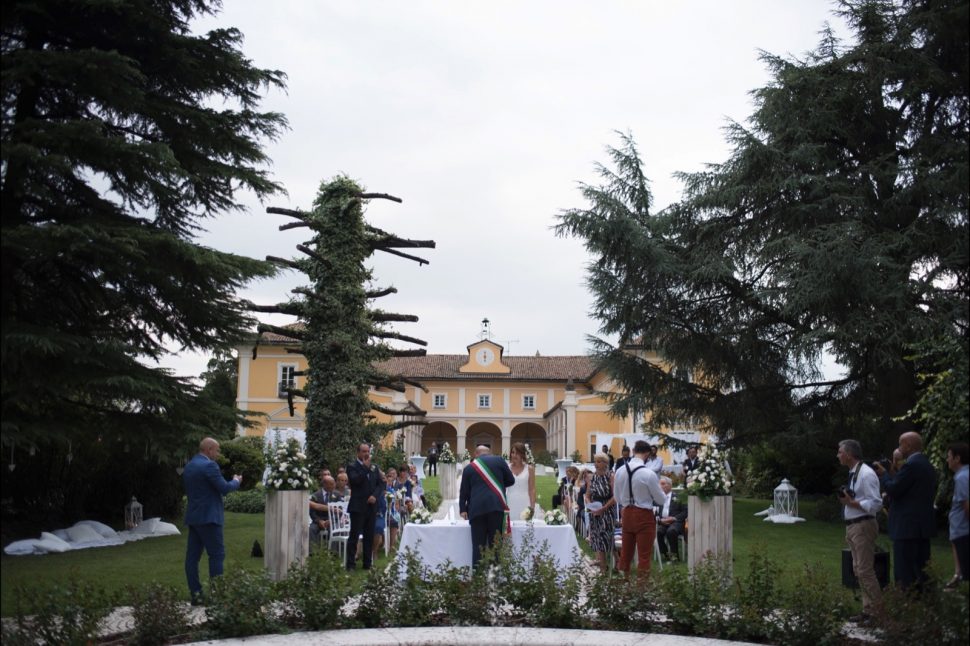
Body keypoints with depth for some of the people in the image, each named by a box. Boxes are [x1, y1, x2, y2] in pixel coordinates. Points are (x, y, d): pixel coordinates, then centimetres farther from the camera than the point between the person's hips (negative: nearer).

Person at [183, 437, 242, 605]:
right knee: (217, 554, -3)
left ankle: (195, 594, 8)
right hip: (208, 517, -9)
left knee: (192, 555, 6)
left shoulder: (189, 466, 13)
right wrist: (236, 481, 3)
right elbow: (224, 488, -15)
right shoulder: (209, 465, -14)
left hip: (193, 516, 9)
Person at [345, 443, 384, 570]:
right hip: (358, 506, -5)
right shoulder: (352, 466, -2)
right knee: (354, 535, -4)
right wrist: (365, 467, -15)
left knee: (369, 536, 8)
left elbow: (381, 483, 9)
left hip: (371, 506, 5)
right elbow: (355, 481, -19)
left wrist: (375, 495, -7)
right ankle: (351, 564, 0)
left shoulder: (374, 467, 14)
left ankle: (367, 563, 14)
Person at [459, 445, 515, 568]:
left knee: (478, 545, 3)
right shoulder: (498, 460, 10)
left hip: (476, 508, 1)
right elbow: (511, 480, 15)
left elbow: (464, 491, 13)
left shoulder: (468, 468, 13)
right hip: (496, 506, -1)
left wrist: (463, 509, 24)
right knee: (495, 544, 3)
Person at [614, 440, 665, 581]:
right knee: (644, 555, 3)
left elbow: (617, 498, 8)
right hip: (644, 516, -5)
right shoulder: (648, 474, -18)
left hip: (626, 514, 5)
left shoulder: (620, 471, -3)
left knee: (625, 553, 16)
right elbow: (661, 500, -7)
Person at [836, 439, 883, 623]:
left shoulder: (866, 474, -16)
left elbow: (876, 504, -20)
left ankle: (877, 612, 3)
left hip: (862, 526, -10)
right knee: (859, 570, 14)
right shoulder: (853, 473, 13)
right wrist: (846, 500, 5)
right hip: (852, 526, 10)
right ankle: (868, 610, 22)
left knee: (865, 570, -6)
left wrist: (851, 502, -18)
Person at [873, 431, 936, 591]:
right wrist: (891, 475, 12)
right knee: (920, 570, 15)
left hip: (907, 526, -10)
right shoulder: (927, 465, 13)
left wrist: (883, 474, -3)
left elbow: (893, 491, -17)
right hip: (924, 524, 10)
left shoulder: (910, 465, -17)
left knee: (906, 575, -6)